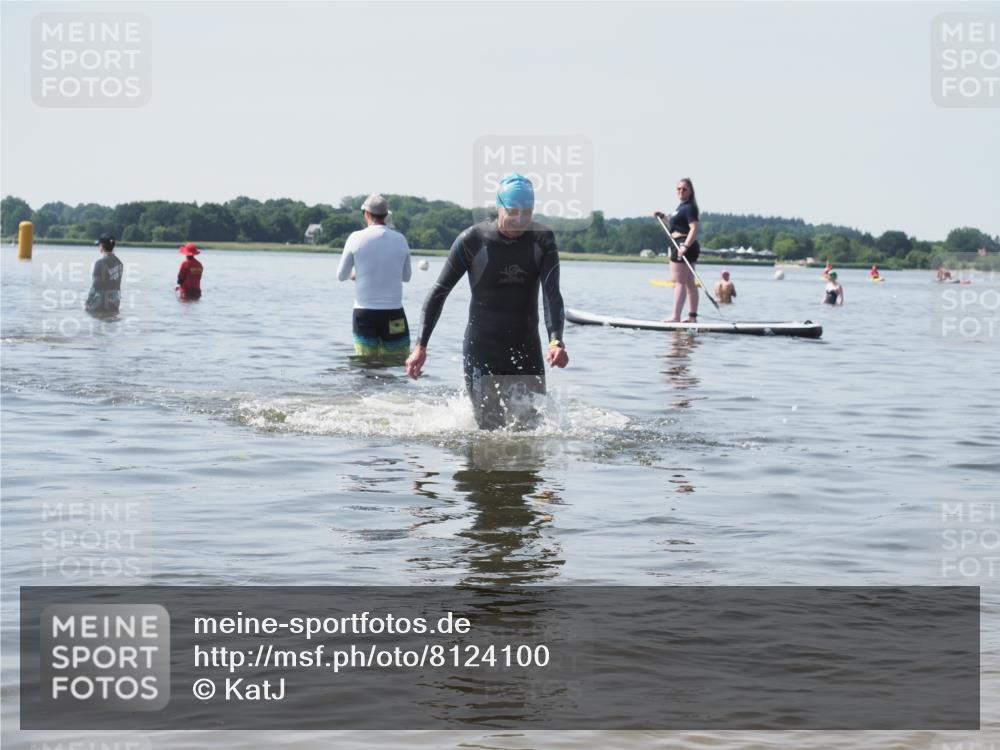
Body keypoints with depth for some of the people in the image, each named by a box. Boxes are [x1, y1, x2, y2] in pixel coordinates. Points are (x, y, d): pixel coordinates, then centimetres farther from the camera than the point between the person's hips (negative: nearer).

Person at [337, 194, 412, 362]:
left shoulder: (356, 238, -4)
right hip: (393, 314, 0)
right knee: (397, 365, 1)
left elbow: (341, 275, 4)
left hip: (364, 313, 0)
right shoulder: (400, 240, 1)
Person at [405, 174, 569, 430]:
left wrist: (556, 341, -33)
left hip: (527, 350, 3)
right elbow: (439, 293, -4)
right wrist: (421, 346, -11)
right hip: (482, 351, -3)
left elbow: (552, 294, -16)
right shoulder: (472, 241, -11)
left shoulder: (542, 240, -4)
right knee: (491, 429, -6)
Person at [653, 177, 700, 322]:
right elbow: (674, 227, 31)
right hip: (683, 247, 11)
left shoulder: (689, 207, -12)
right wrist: (663, 217, 21)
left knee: (679, 282, -11)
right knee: (689, 283, 11)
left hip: (684, 246, -11)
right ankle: (692, 316, 15)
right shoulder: (682, 207, 19)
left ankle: (676, 317, -14)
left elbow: (694, 229, -23)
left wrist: (685, 246, -32)